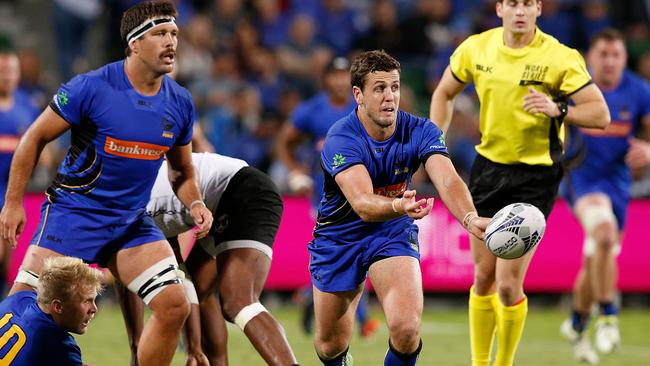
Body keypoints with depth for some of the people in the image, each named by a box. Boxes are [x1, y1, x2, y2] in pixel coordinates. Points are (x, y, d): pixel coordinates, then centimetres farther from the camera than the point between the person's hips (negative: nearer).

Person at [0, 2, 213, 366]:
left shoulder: (180, 103, 0)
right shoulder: (92, 87, -15)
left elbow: (182, 170, 15)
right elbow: (36, 137, -6)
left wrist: (195, 204, -6)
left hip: (132, 222, 4)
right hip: (73, 210, -4)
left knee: (175, 306, -9)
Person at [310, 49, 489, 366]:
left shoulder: (420, 131, -17)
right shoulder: (341, 139, -27)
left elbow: (448, 181, -32)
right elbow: (362, 204, -40)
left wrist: (470, 218, -55)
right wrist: (398, 206, -63)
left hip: (394, 232, 1)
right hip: (339, 236, -1)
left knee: (406, 327, -24)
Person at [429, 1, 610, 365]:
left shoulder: (560, 58, -13)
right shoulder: (476, 48, 0)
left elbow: (601, 114, -14)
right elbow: (444, 93, 17)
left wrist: (558, 109, -30)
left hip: (536, 175, -4)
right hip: (488, 167, 4)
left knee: (508, 284, -9)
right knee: (483, 277, 9)